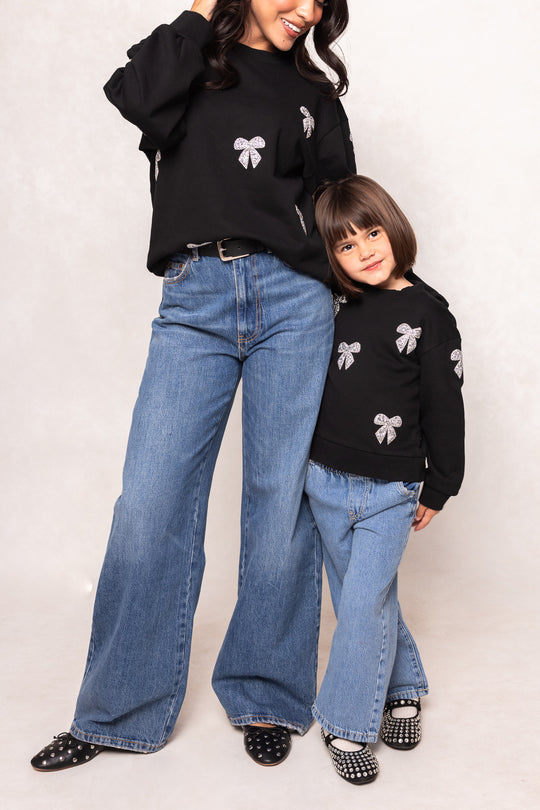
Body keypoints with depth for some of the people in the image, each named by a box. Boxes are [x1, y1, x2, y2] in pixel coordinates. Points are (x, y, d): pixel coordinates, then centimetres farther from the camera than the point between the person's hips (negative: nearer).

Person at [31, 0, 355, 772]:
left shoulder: (314, 95, 19)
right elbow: (138, 98, -7)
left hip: (291, 300, 2)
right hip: (194, 301, -1)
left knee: (280, 499, 1)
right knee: (150, 502, -6)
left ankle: (267, 699, 17)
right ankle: (121, 713, 10)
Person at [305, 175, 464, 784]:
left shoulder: (427, 312, -6)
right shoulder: (335, 305, 3)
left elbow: (444, 406, -3)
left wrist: (439, 488, 0)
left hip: (389, 492, -4)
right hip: (325, 482, 4)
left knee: (363, 602, -7)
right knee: (362, 597, 13)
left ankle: (347, 724, 11)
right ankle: (402, 688, 34)